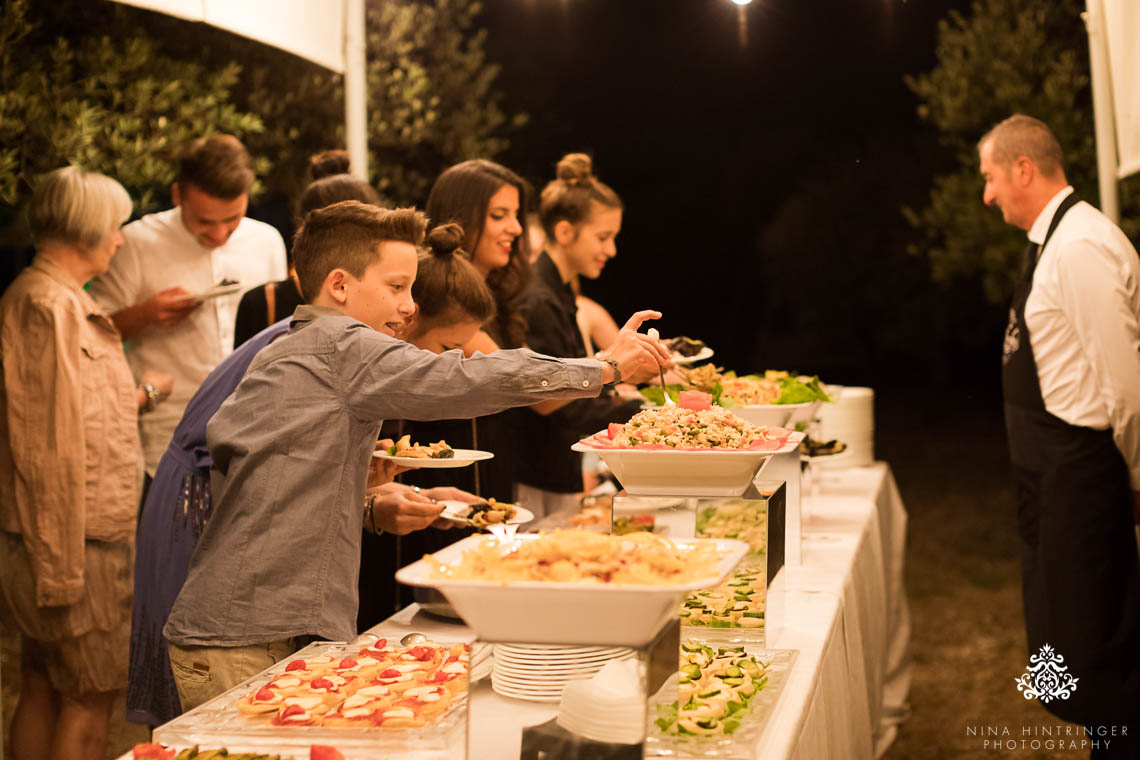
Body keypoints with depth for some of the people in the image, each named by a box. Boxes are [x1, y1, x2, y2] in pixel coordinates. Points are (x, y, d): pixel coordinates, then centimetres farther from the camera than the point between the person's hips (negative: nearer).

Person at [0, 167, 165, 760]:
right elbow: (51, 449, -22)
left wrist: (130, 395, 30)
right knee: (90, 698, -1)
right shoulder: (51, 306, -18)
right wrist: (61, 568, -22)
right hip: (78, 542, -10)